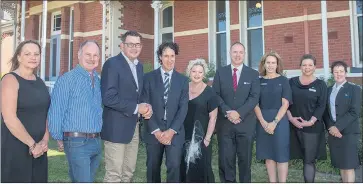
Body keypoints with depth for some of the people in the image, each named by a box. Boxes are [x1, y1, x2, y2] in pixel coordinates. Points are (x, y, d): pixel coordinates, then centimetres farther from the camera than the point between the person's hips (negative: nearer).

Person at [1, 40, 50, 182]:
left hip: (38, 149, 6)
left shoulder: (40, 82, 11)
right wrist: (32, 144, -14)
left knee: (38, 180, 11)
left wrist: (45, 140, -2)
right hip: (15, 148, -6)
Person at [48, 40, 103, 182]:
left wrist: (97, 137, 14)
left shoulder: (99, 81, 10)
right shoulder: (67, 79, -9)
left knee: (88, 180, 18)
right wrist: (59, 138, -5)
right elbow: (55, 112, -10)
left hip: (96, 142, 7)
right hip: (77, 142, -6)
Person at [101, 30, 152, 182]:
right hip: (116, 127, -8)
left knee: (128, 172, 16)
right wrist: (136, 108, -17)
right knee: (114, 175, 0)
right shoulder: (112, 63, -12)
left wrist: (145, 107, -2)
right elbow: (108, 98, -21)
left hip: (133, 126, 8)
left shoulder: (139, 66, 12)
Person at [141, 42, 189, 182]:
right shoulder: (149, 78, 1)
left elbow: (183, 108, -1)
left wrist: (172, 130, -11)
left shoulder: (182, 80, 5)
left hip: (175, 131, 0)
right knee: (152, 167, 10)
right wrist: (155, 130, -11)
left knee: (174, 166, -8)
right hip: (154, 131, 0)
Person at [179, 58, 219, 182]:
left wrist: (207, 138, -11)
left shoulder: (209, 92, -6)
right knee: (184, 167, 8)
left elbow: (213, 118, -6)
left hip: (201, 138, -3)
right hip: (183, 137, 3)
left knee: (201, 167, 4)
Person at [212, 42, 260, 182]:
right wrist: (227, 112, -14)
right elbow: (215, 95, 0)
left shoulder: (253, 74, 5)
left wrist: (239, 113, -16)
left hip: (246, 122, 0)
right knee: (225, 158, 3)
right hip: (224, 122, 0)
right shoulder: (220, 72, 6)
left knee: (245, 158, 8)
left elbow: (254, 97, -5)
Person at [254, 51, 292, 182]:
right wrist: (263, 122, -11)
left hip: (280, 121, -2)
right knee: (268, 155, 9)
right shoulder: (259, 81, 6)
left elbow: (285, 104, -6)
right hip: (263, 122, 3)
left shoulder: (283, 81, 0)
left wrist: (274, 122, -15)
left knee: (281, 155, 1)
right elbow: (255, 104, 2)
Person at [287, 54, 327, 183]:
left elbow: (321, 106, -3)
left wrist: (311, 121, -14)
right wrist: (290, 117, -9)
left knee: (309, 159, 0)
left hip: (312, 127, -1)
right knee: (305, 158, 7)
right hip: (294, 125, 2)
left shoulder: (320, 84, 3)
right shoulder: (292, 82, 7)